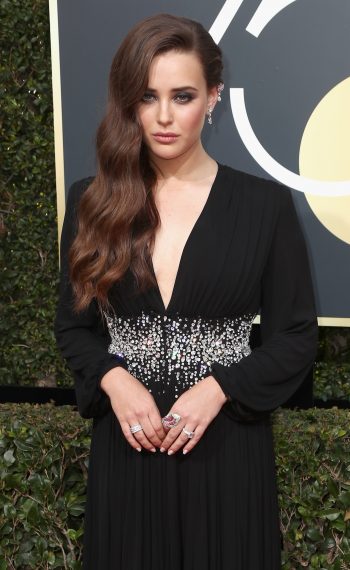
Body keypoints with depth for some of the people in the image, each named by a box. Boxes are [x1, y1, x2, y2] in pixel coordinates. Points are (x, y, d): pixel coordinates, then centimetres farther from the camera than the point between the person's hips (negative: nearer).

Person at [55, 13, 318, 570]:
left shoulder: (266, 204, -5)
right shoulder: (92, 202, 0)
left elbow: (296, 336, -1)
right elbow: (73, 325, 7)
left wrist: (218, 388, -15)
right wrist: (113, 379, -12)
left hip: (227, 443, -1)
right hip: (125, 445, 2)